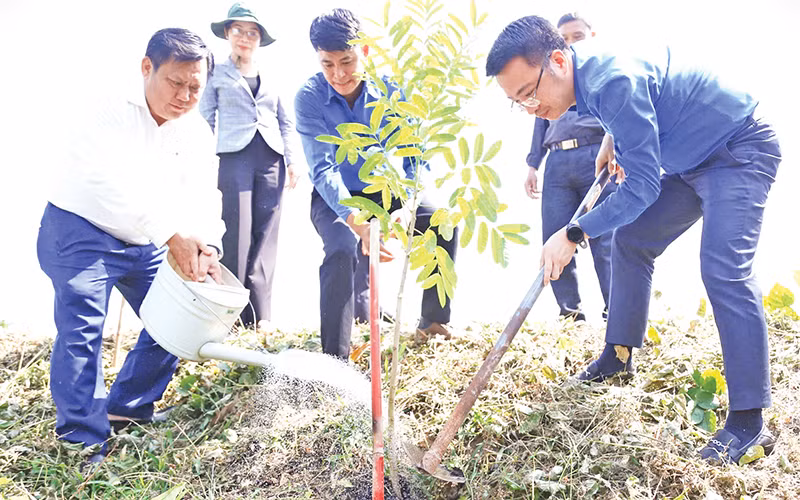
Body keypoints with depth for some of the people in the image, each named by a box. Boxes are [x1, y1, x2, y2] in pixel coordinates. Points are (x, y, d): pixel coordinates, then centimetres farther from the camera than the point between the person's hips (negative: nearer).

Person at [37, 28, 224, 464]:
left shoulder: (197, 133, -3)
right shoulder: (113, 116, -22)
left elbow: (201, 195, -13)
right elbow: (119, 186, -38)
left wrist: (207, 246, -33)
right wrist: (174, 236, -49)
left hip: (145, 245, 7)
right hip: (81, 232, -7)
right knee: (82, 326, -19)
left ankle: (128, 408, 21)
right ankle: (81, 437, -12)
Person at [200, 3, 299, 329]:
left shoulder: (270, 77, 18)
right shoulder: (217, 74, 10)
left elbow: (287, 122, 18)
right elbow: (205, 120, 8)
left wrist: (291, 160, 9)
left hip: (271, 159, 3)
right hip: (234, 158, -3)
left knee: (265, 236, 0)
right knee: (236, 235, -8)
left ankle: (261, 314, 4)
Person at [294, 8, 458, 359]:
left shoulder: (389, 89, -14)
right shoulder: (309, 97, -20)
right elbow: (323, 170, -28)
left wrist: (405, 208, -31)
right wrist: (357, 223, -44)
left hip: (382, 191, 3)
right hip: (333, 198, -3)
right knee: (343, 249, -32)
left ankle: (433, 322, 6)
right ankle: (334, 358, -22)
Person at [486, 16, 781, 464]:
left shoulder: (614, 82, -34)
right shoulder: (586, 74, -4)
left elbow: (642, 187, -30)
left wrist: (573, 235, -26)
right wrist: (613, 140, 12)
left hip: (740, 153, -10)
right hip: (691, 161, 10)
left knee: (723, 269, -22)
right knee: (630, 242, 10)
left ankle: (749, 422, -18)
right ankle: (619, 356, 24)